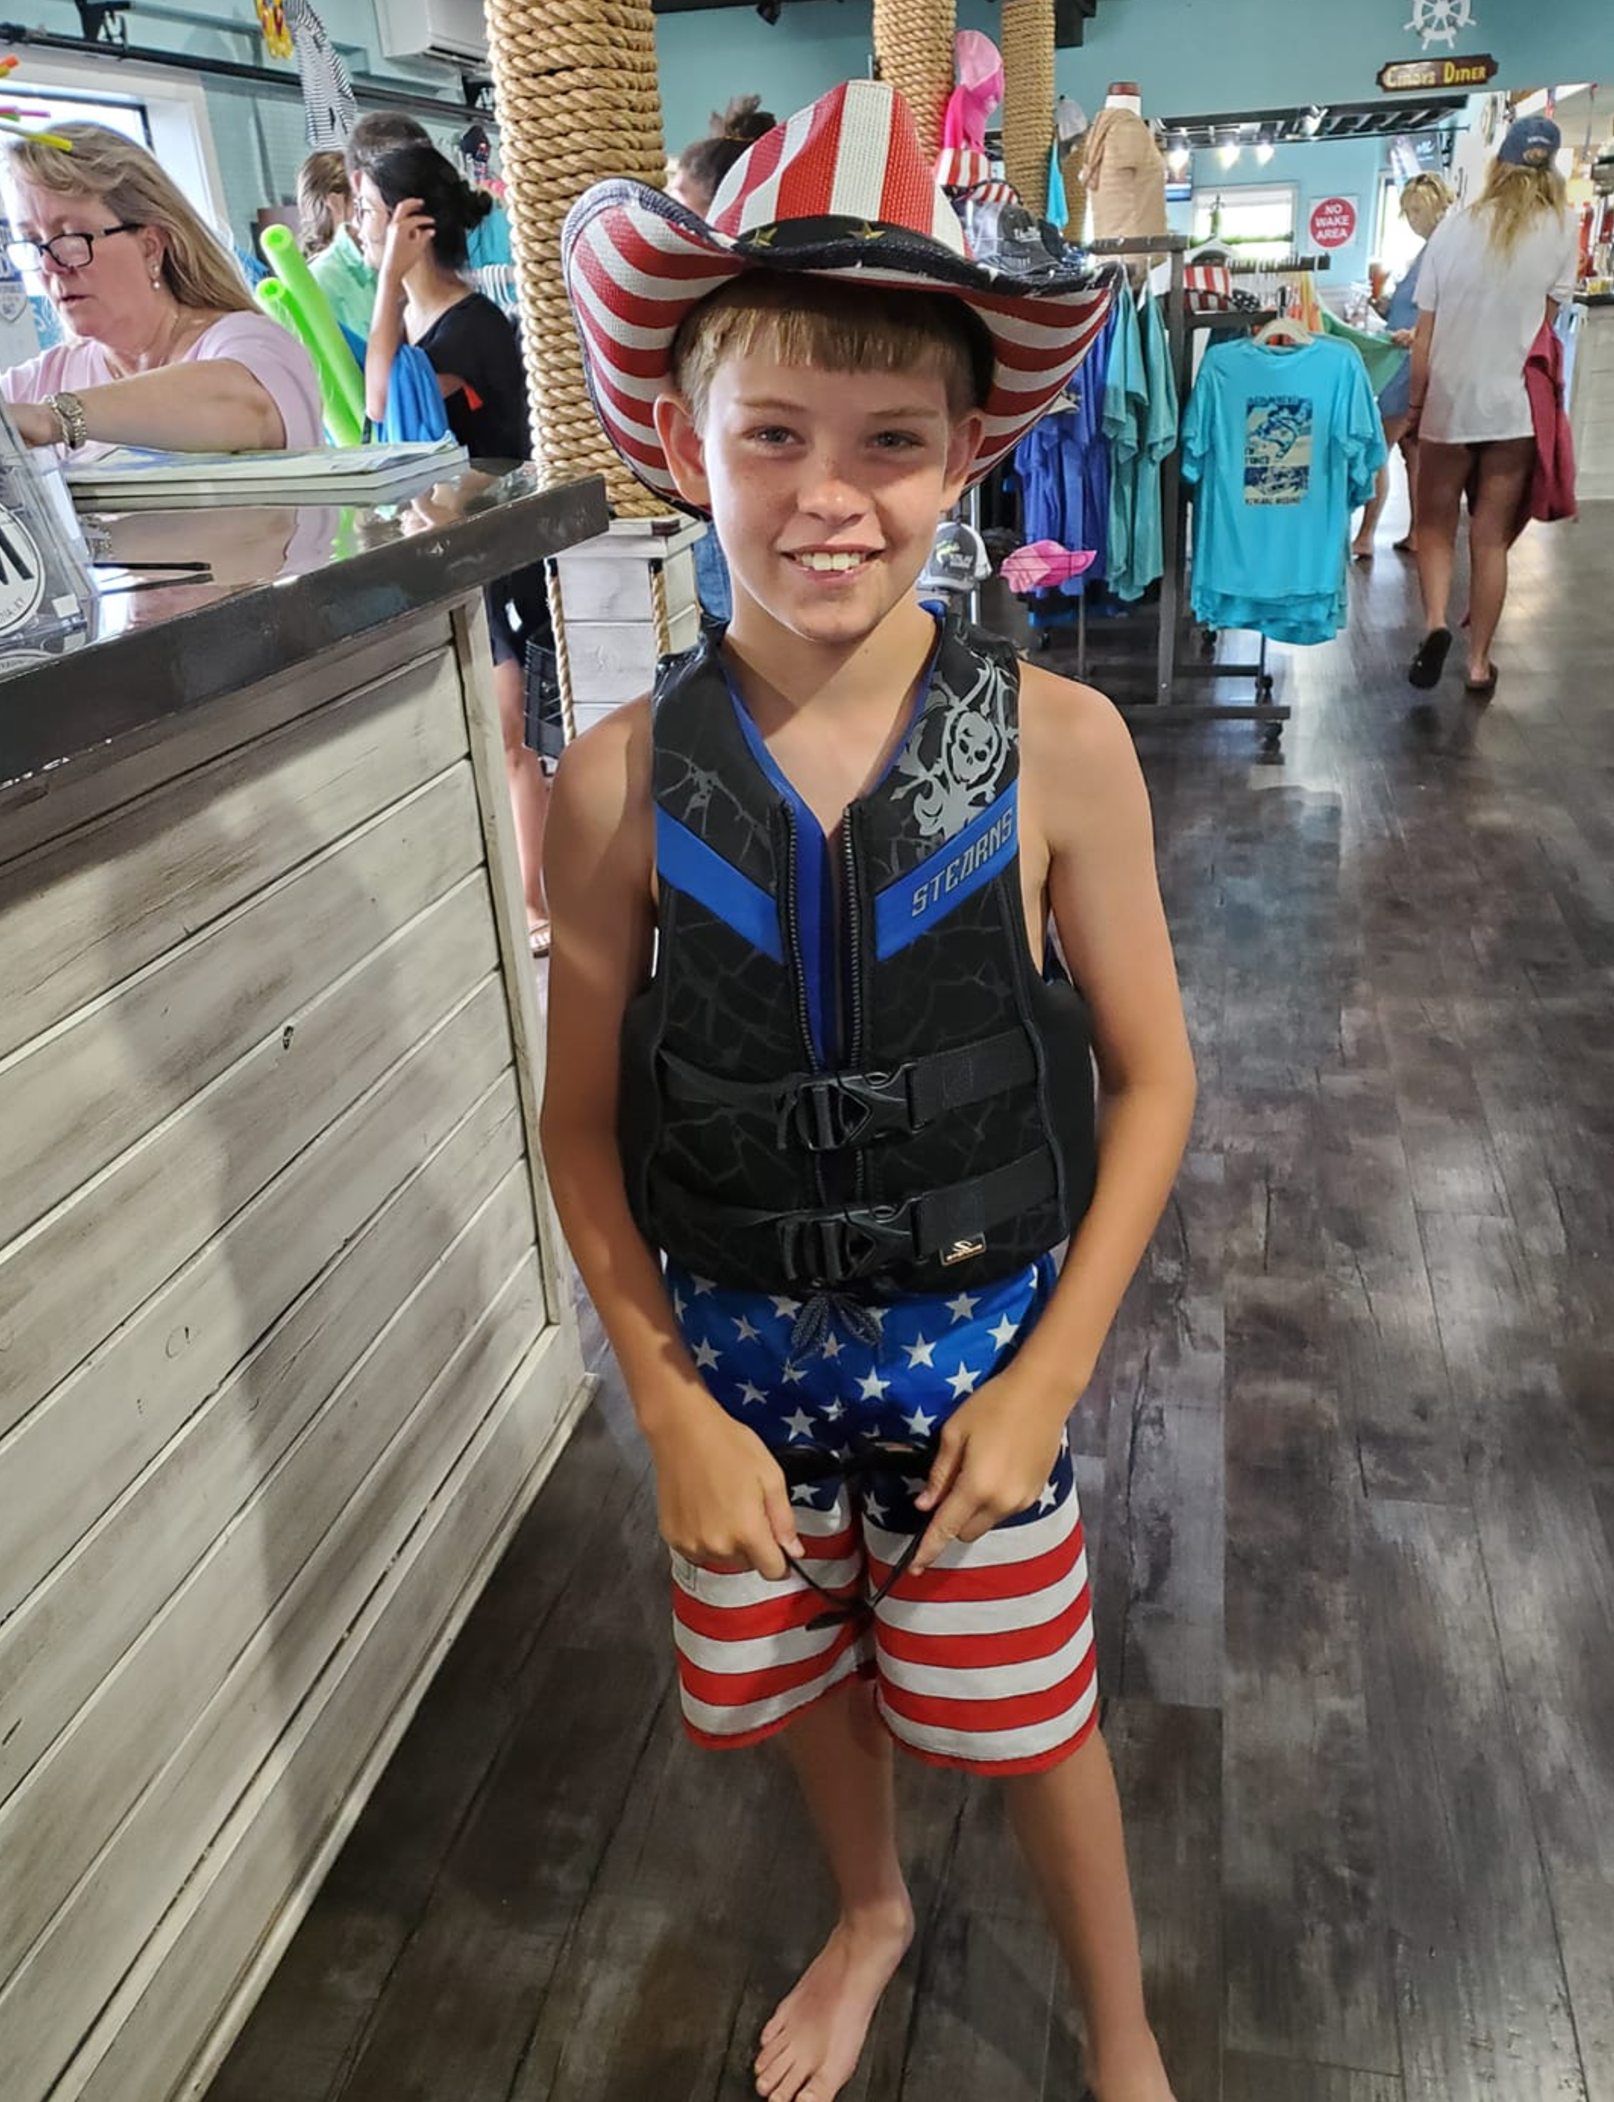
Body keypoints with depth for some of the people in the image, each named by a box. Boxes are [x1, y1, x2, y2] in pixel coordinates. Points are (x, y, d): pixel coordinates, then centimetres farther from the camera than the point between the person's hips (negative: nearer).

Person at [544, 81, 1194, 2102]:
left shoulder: (1054, 745, -17)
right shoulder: (621, 780, -14)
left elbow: (1149, 1076, -8)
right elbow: (585, 1122, -5)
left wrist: (1045, 1377, -11)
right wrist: (673, 1406, -9)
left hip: (980, 1350, -2)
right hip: (736, 1356, 2)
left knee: (1028, 1724, 17)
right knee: (797, 1676, 24)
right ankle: (870, 1911, 60)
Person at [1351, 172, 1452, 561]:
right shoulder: (1424, 254, 16)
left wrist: (1417, 335, -36)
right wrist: (1381, 306, 3)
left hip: (1414, 368, -10)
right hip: (1405, 365, 10)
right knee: (1412, 450, 11)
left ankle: (1364, 538, -8)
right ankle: (1416, 535, 16)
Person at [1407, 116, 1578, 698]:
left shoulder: (1455, 226, 0)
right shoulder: (1562, 228, -1)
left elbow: (1424, 330, 0)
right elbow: (1546, 325, -4)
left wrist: (1415, 400, 8)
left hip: (1449, 400, 0)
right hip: (1515, 404, 0)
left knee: (1435, 526, 12)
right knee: (1491, 537, 6)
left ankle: (1435, 622, -13)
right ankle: (1479, 661, 9)